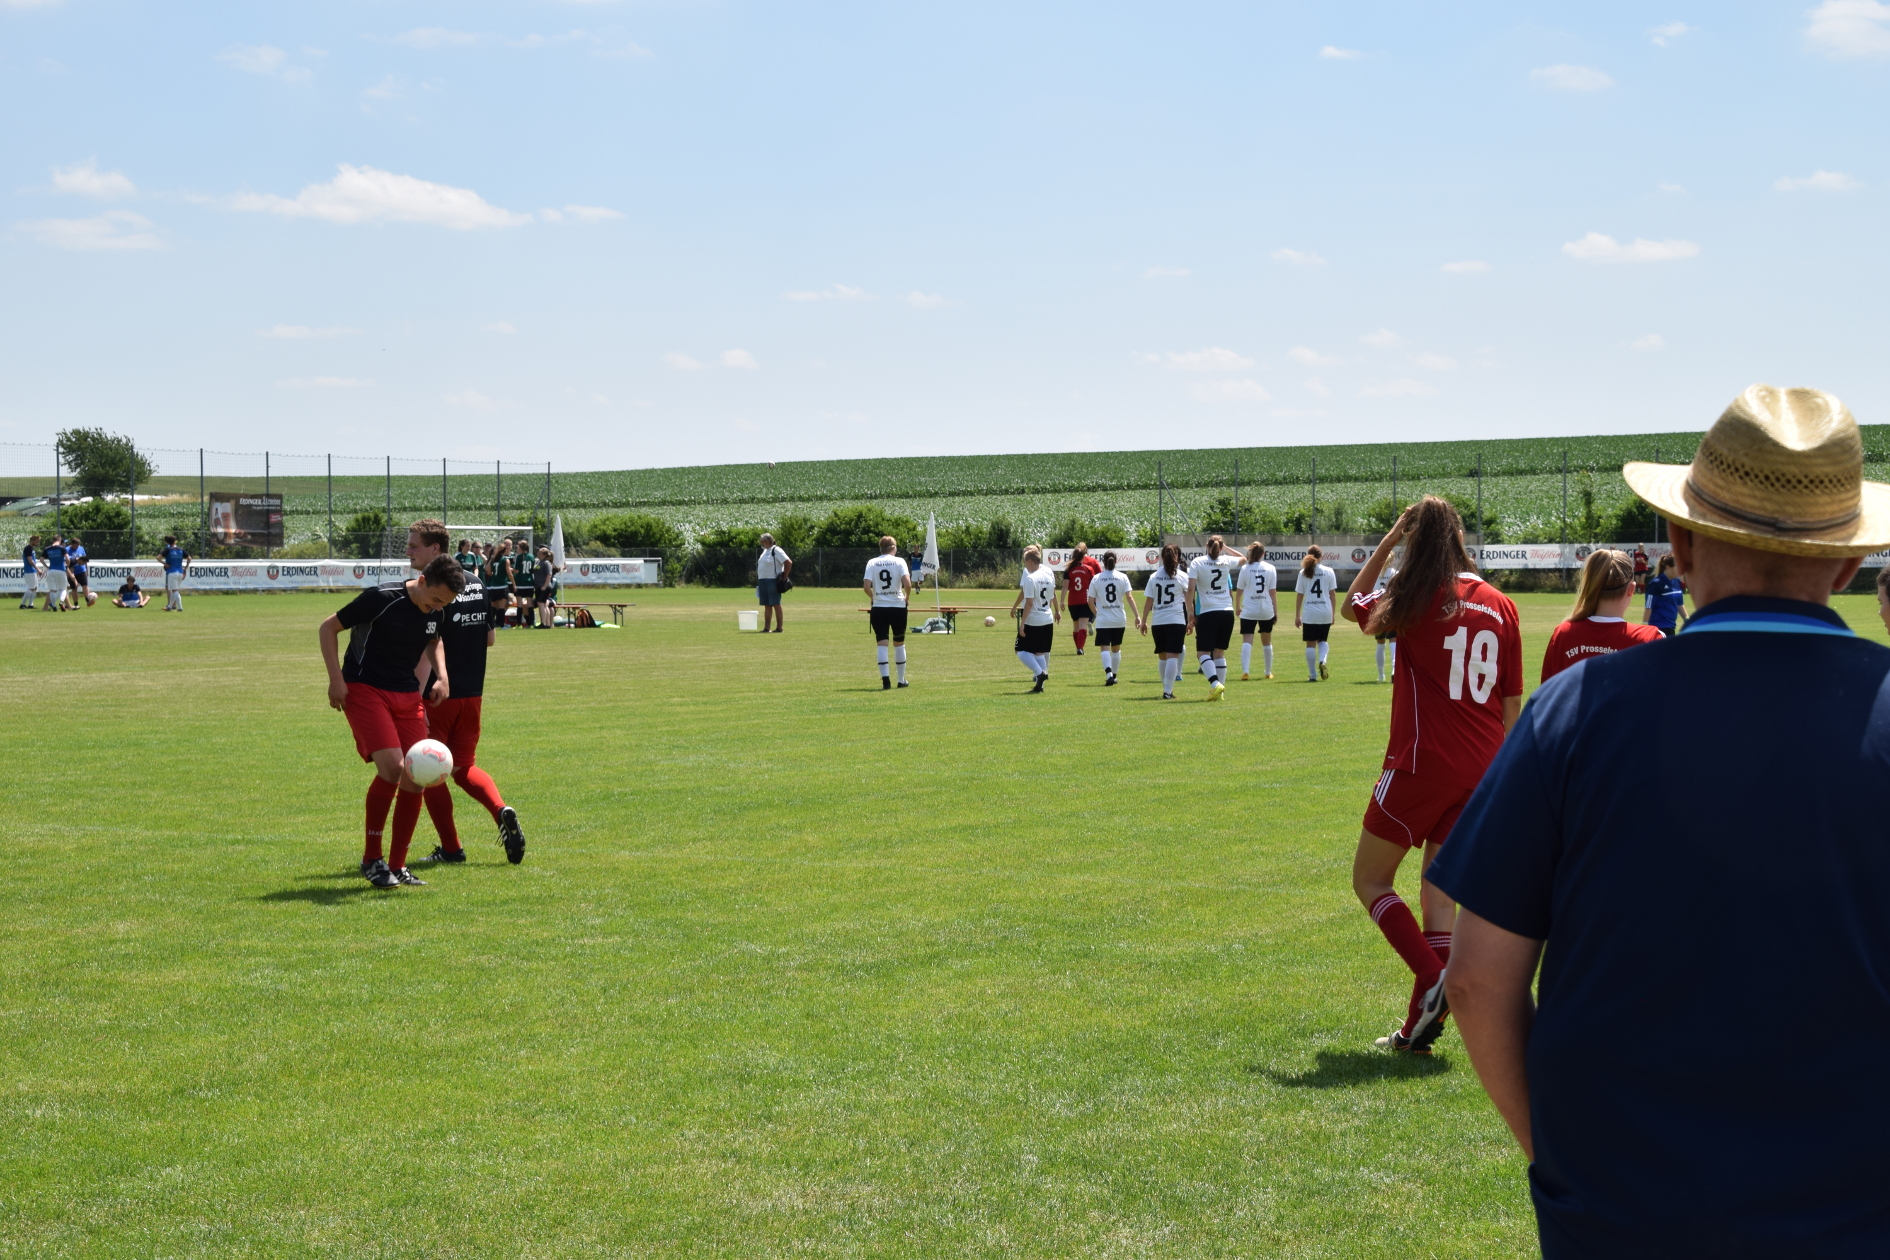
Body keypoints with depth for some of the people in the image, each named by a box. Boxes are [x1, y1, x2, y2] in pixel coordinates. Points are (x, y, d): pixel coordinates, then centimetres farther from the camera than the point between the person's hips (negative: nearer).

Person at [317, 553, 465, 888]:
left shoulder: (435, 612, 2)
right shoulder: (381, 598, -17)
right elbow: (328, 628, -8)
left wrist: (442, 675, 8)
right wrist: (336, 679, -14)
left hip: (408, 696, 7)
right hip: (364, 690, -7)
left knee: (415, 780, -3)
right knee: (392, 766, -24)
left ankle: (397, 866, 11)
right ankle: (371, 859, -8)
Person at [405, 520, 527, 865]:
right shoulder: (475, 583, 9)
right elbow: (490, 639, 15)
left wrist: (416, 696, -25)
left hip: (437, 696, -7)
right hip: (473, 694, 7)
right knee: (464, 768, 17)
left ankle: (451, 848, 10)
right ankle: (502, 811, -9)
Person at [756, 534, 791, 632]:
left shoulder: (776, 551, -9)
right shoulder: (765, 551, 17)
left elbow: (789, 563, -15)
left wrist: (784, 577, -13)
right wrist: (758, 581, 17)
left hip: (773, 582, -9)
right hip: (763, 582, 9)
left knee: (776, 604, -6)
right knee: (767, 605, 9)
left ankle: (779, 628, -3)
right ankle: (766, 628, 10)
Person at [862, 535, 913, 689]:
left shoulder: (872, 563, 1)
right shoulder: (899, 561, -3)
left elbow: (866, 587, -9)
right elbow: (907, 584, -15)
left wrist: (874, 597, 11)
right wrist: (906, 597, 5)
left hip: (878, 608, 0)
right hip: (898, 607, 0)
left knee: (882, 644, 0)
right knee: (899, 643, 14)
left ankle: (886, 680, -11)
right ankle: (901, 680, 21)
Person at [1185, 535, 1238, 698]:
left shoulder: (1197, 562, -4)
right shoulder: (1226, 562, 5)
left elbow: (1191, 589, -12)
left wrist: (1190, 610, -4)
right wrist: (1226, 548, 26)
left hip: (1207, 613, -4)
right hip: (1227, 612, 4)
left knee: (1203, 652, -2)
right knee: (1220, 652, 12)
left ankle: (1215, 684, -23)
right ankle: (1220, 687, 11)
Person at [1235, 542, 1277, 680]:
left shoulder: (1245, 568, -2)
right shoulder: (1270, 569, 1)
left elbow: (1239, 590, 2)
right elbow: (1272, 592, 0)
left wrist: (1238, 607, 17)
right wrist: (1276, 611, 7)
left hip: (1248, 610, -2)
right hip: (1266, 611, 2)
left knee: (1247, 641, -7)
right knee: (1267, 642, 17)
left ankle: (1245, 671, -24)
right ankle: (1268, 672, 25)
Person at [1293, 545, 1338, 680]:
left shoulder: (1303, 573, 0)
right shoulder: (1329, 572, 0)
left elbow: (1299, 595, 2)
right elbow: (1332, 594, 2)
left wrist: (1297, 615, 8)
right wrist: (1333, 613, 11)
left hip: (1309, 613, -1)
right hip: (1325, 613, 1)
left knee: (1310, 643, 6)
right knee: (1323, 641, 17)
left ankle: (1313, 675, 5)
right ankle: (1322, 661, -11)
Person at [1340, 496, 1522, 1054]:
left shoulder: (1417, 600, -8)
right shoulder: (1500, 606, 6)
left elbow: (1352, 606, 13)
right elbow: (1512, 704, 10)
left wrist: (1387, 543, 12)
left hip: (1422, 765, -6)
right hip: (1481, 770, 6)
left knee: (1369, 880, 8)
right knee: (1438, 897, 12)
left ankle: (1433, 982, -10)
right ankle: (1419, 1026, 12)